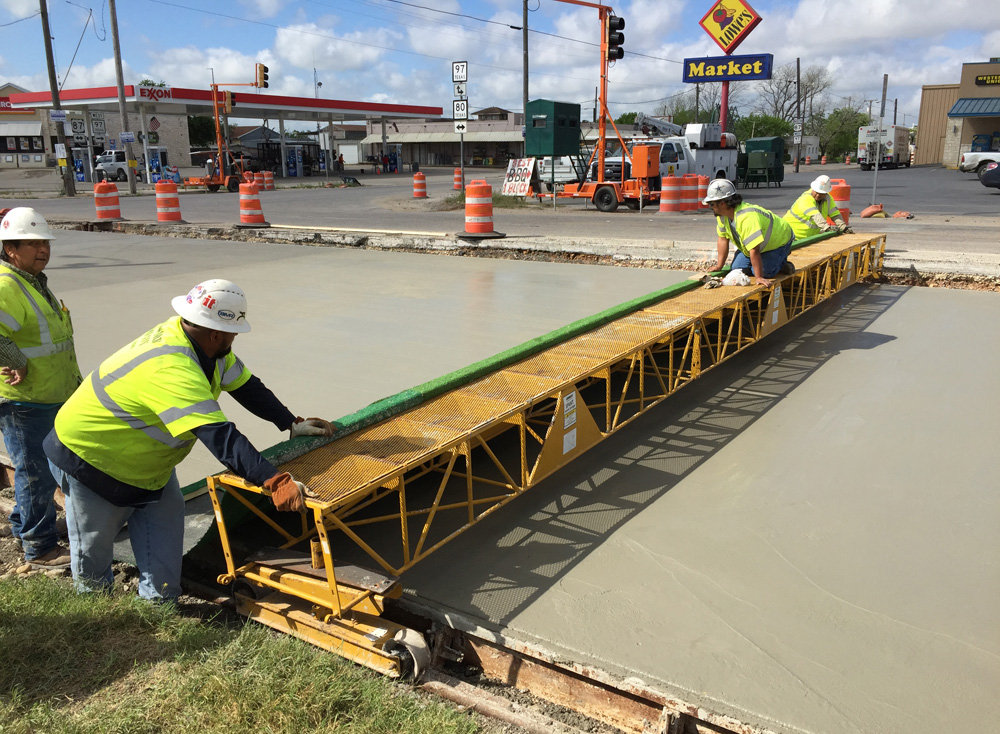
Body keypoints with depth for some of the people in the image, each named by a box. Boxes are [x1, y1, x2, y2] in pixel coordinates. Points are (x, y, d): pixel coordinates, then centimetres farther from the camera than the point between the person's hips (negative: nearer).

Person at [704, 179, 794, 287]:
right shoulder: (722, 214, -15)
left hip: (778, 241, -7)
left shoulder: (747, 217, -42)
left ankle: (783, 265, 7)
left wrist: (759, 277, -41)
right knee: (738, 268, -7)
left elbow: (754, 250, -42)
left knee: (764, 272, -21)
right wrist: (718, 267, -5)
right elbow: (723, 239, -5)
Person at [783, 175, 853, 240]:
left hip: (810, 236, 7)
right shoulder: (806, 199, -22)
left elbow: (835, 214, -4)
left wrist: (843, 227, -20)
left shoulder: (828, 198, 2)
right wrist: (827, 227, -51)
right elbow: (815, 215, -38)